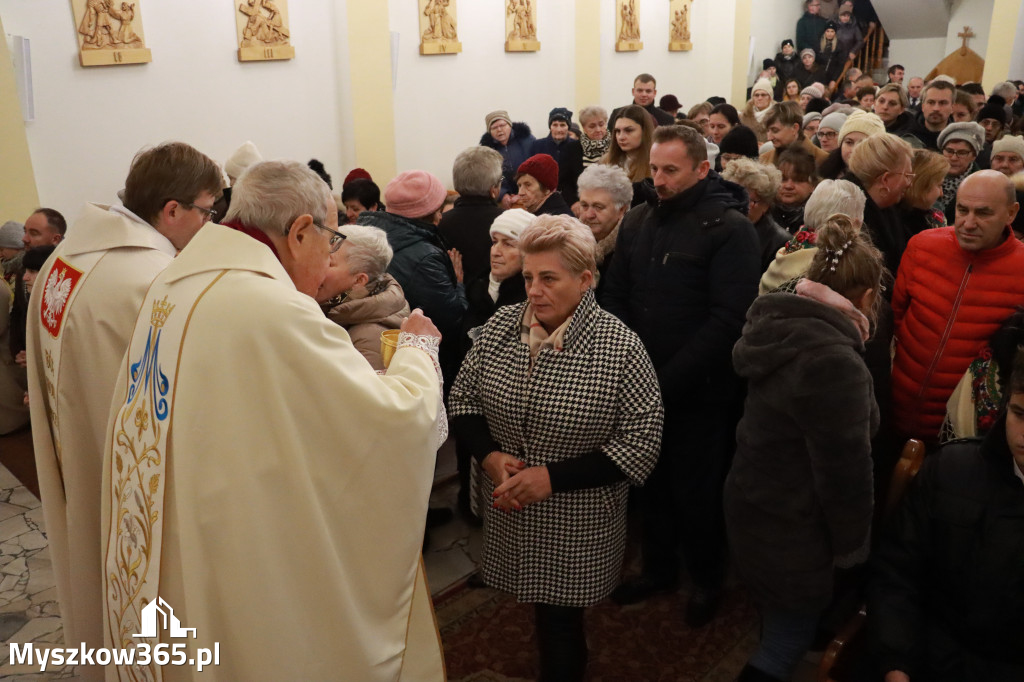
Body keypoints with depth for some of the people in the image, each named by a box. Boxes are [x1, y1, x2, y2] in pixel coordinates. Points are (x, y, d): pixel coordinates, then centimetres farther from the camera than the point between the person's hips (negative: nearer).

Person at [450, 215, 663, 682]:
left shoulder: (621, 348, -17)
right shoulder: (500, 326, -4)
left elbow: (641, 445, -16)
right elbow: (463, 397, 6)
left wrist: (553, 477, -20)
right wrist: (490, 455, -12)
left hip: (577, 525, -4)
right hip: (507, 511, 4)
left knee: (560, 620, 10)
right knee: (540, 606, 20)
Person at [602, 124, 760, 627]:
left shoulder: (730, 228, -11)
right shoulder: (637, 222, 6)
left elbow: (729, 319, -18)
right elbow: (615, 297, 8)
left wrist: (668, 379, -20)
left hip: (699, 392, -5)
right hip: (641, 386, 5)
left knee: (696, 492, 7)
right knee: (650, 484, 16)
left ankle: (707, 578, 33)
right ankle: (658, 567, 39)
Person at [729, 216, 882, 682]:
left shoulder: (781, 329, -1)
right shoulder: (834, 361, -29)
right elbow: (845, 473, -21)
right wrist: (853, 548, -8)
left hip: (753, 508, 8)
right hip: (794, 534, -8)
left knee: (781, 632, 26)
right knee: (787, 644, 11)